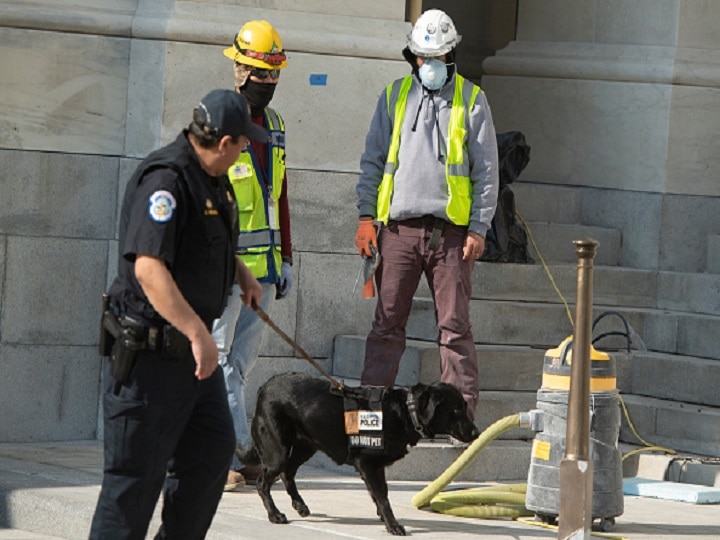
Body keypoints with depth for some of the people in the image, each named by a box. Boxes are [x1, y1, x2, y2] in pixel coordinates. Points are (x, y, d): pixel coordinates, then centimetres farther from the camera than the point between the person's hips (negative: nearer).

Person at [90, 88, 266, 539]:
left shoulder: (213, 180, 12)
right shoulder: (165, 179, -21)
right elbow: (148, 267, -31)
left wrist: (242, 274, 21)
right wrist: (198, 333, -35)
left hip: (193, 349, 10)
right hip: (150, 352, -10)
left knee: (212, 451, 13)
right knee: (137, 471, -4)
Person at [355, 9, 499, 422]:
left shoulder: (471, 100, 6)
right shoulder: (395, 96, 12)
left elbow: (487, 171, 5)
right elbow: (373, 160, 14)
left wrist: (479, 228, -3)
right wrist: (366, 216, 4)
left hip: (451, 230, -2)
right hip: (399, 228, 2)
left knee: (455, 326, -2)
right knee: (387, 323, 2)